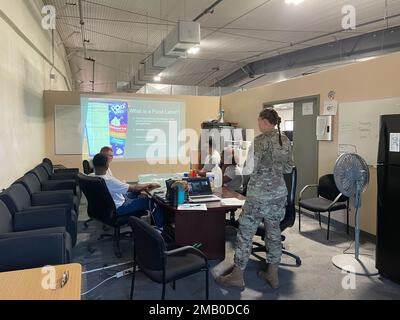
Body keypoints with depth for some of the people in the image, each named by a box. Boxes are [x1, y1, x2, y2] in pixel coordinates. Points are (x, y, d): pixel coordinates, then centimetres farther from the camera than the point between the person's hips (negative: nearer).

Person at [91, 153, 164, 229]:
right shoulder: (109, 180, -33)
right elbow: (134, 188, -25)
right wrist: (149, 185, -9)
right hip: (116, 209, -8)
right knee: (150, 201, -4)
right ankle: (160, 227, 10)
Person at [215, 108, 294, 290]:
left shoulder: (260, 140, -13)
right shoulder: (286, 141, 7)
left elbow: (250, 169, -14)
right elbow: (288, 168, 13)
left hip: (259, 195, -7)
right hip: (279, 194, 7)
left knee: (245, 234, 3)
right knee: (274, 233, 15)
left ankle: (237, 276, 13)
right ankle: (272, 275, 27)